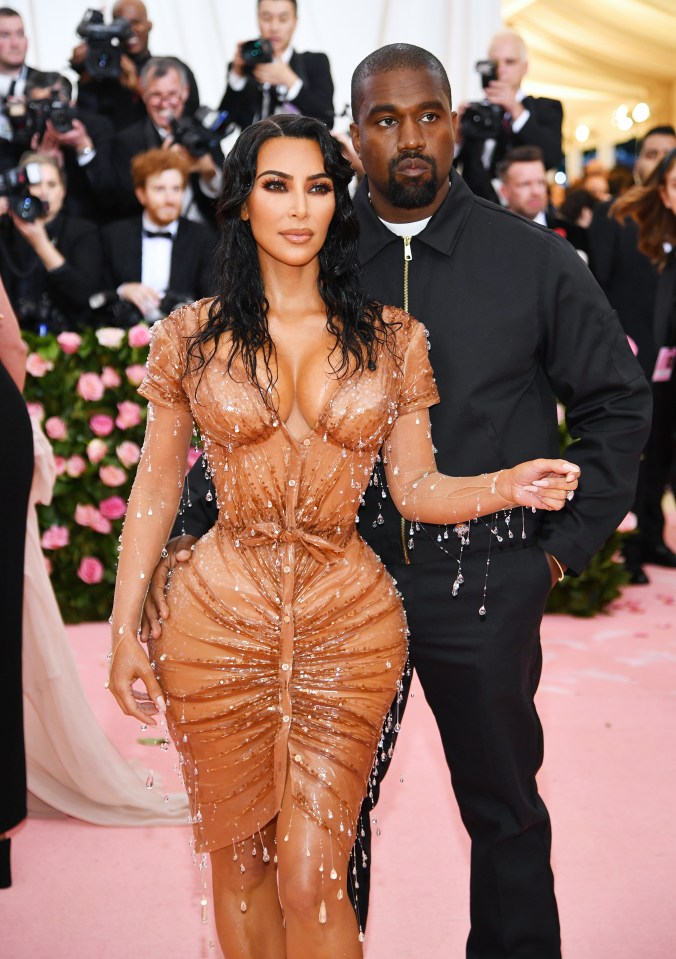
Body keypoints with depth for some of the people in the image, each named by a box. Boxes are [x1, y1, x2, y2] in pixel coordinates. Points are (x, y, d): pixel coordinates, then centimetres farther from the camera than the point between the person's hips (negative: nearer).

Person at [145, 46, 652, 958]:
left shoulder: (535, 260, 0)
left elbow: (618, 402, 7)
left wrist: (567, 542, 1)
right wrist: (190, 533, -9)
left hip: (486, 582, -1)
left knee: (503, 806, 14)